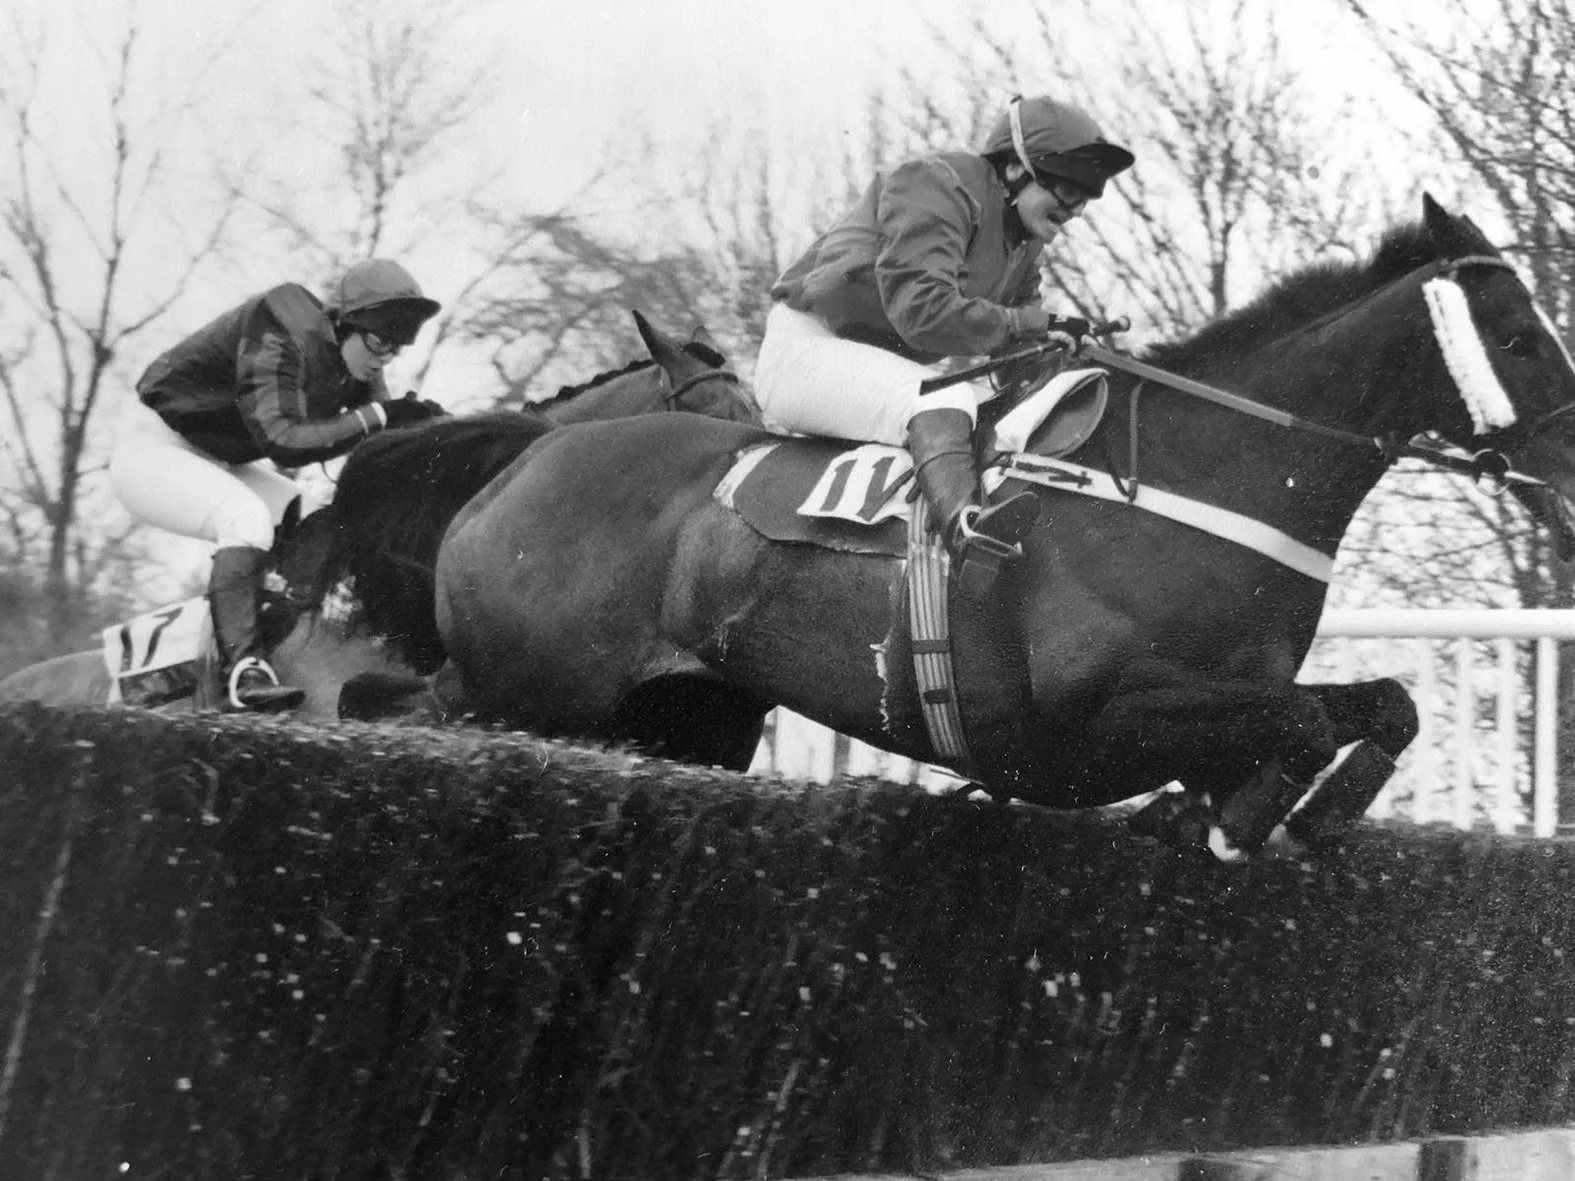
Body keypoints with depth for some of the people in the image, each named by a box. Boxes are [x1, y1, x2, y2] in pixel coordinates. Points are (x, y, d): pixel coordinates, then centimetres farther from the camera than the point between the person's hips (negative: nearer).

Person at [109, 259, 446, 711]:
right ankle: (243, 670, -43)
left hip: (219, 462, 9)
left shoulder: (357, 365, -3)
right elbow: (283, 442, -40)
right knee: (246, 517, -33)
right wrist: (377, 417, -36)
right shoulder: (280, 340, -30)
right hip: (154, 449, -9)